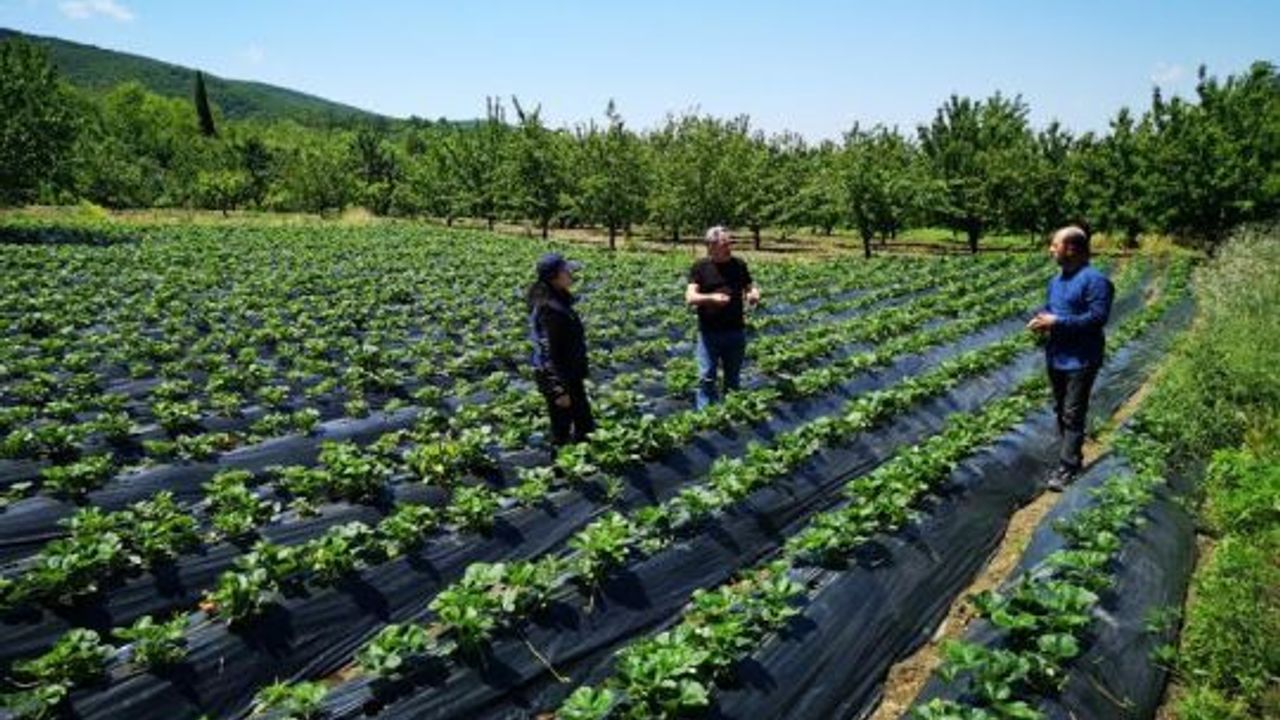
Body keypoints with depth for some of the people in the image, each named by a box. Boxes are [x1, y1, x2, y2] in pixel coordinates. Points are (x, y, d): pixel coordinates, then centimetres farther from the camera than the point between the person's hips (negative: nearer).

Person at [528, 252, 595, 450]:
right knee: (562, 433, 4)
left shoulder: (560, 300, 5)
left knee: (584, 425, 21)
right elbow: (551, 353, -25)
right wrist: (561, 390, -22)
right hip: (557, 378, -10)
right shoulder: (550, 310, -25)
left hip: (571, 376, 10)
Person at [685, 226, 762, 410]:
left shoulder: (738, 265, 4)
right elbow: (690, 297, -12)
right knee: (706, 378, -2)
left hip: (736, 331, 3)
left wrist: (754, 294, -13)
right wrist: (711, 297, -30)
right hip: (709, 332, -3)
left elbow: (751, 287, 12)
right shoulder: (700, 267, -5)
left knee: (733, 379, 13)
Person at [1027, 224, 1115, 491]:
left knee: (1073, 416, -4)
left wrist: (1057, 322, -23)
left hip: (1080, 361, -8)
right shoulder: (1057, 280, 10)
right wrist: (1040, 319, -2)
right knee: (1060, 411, 16)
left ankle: (1067, 469, 1)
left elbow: (1098, 317, -22)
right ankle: (1072, 457, 30)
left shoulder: (1094, 279, -16)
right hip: (1056, 358, 9)